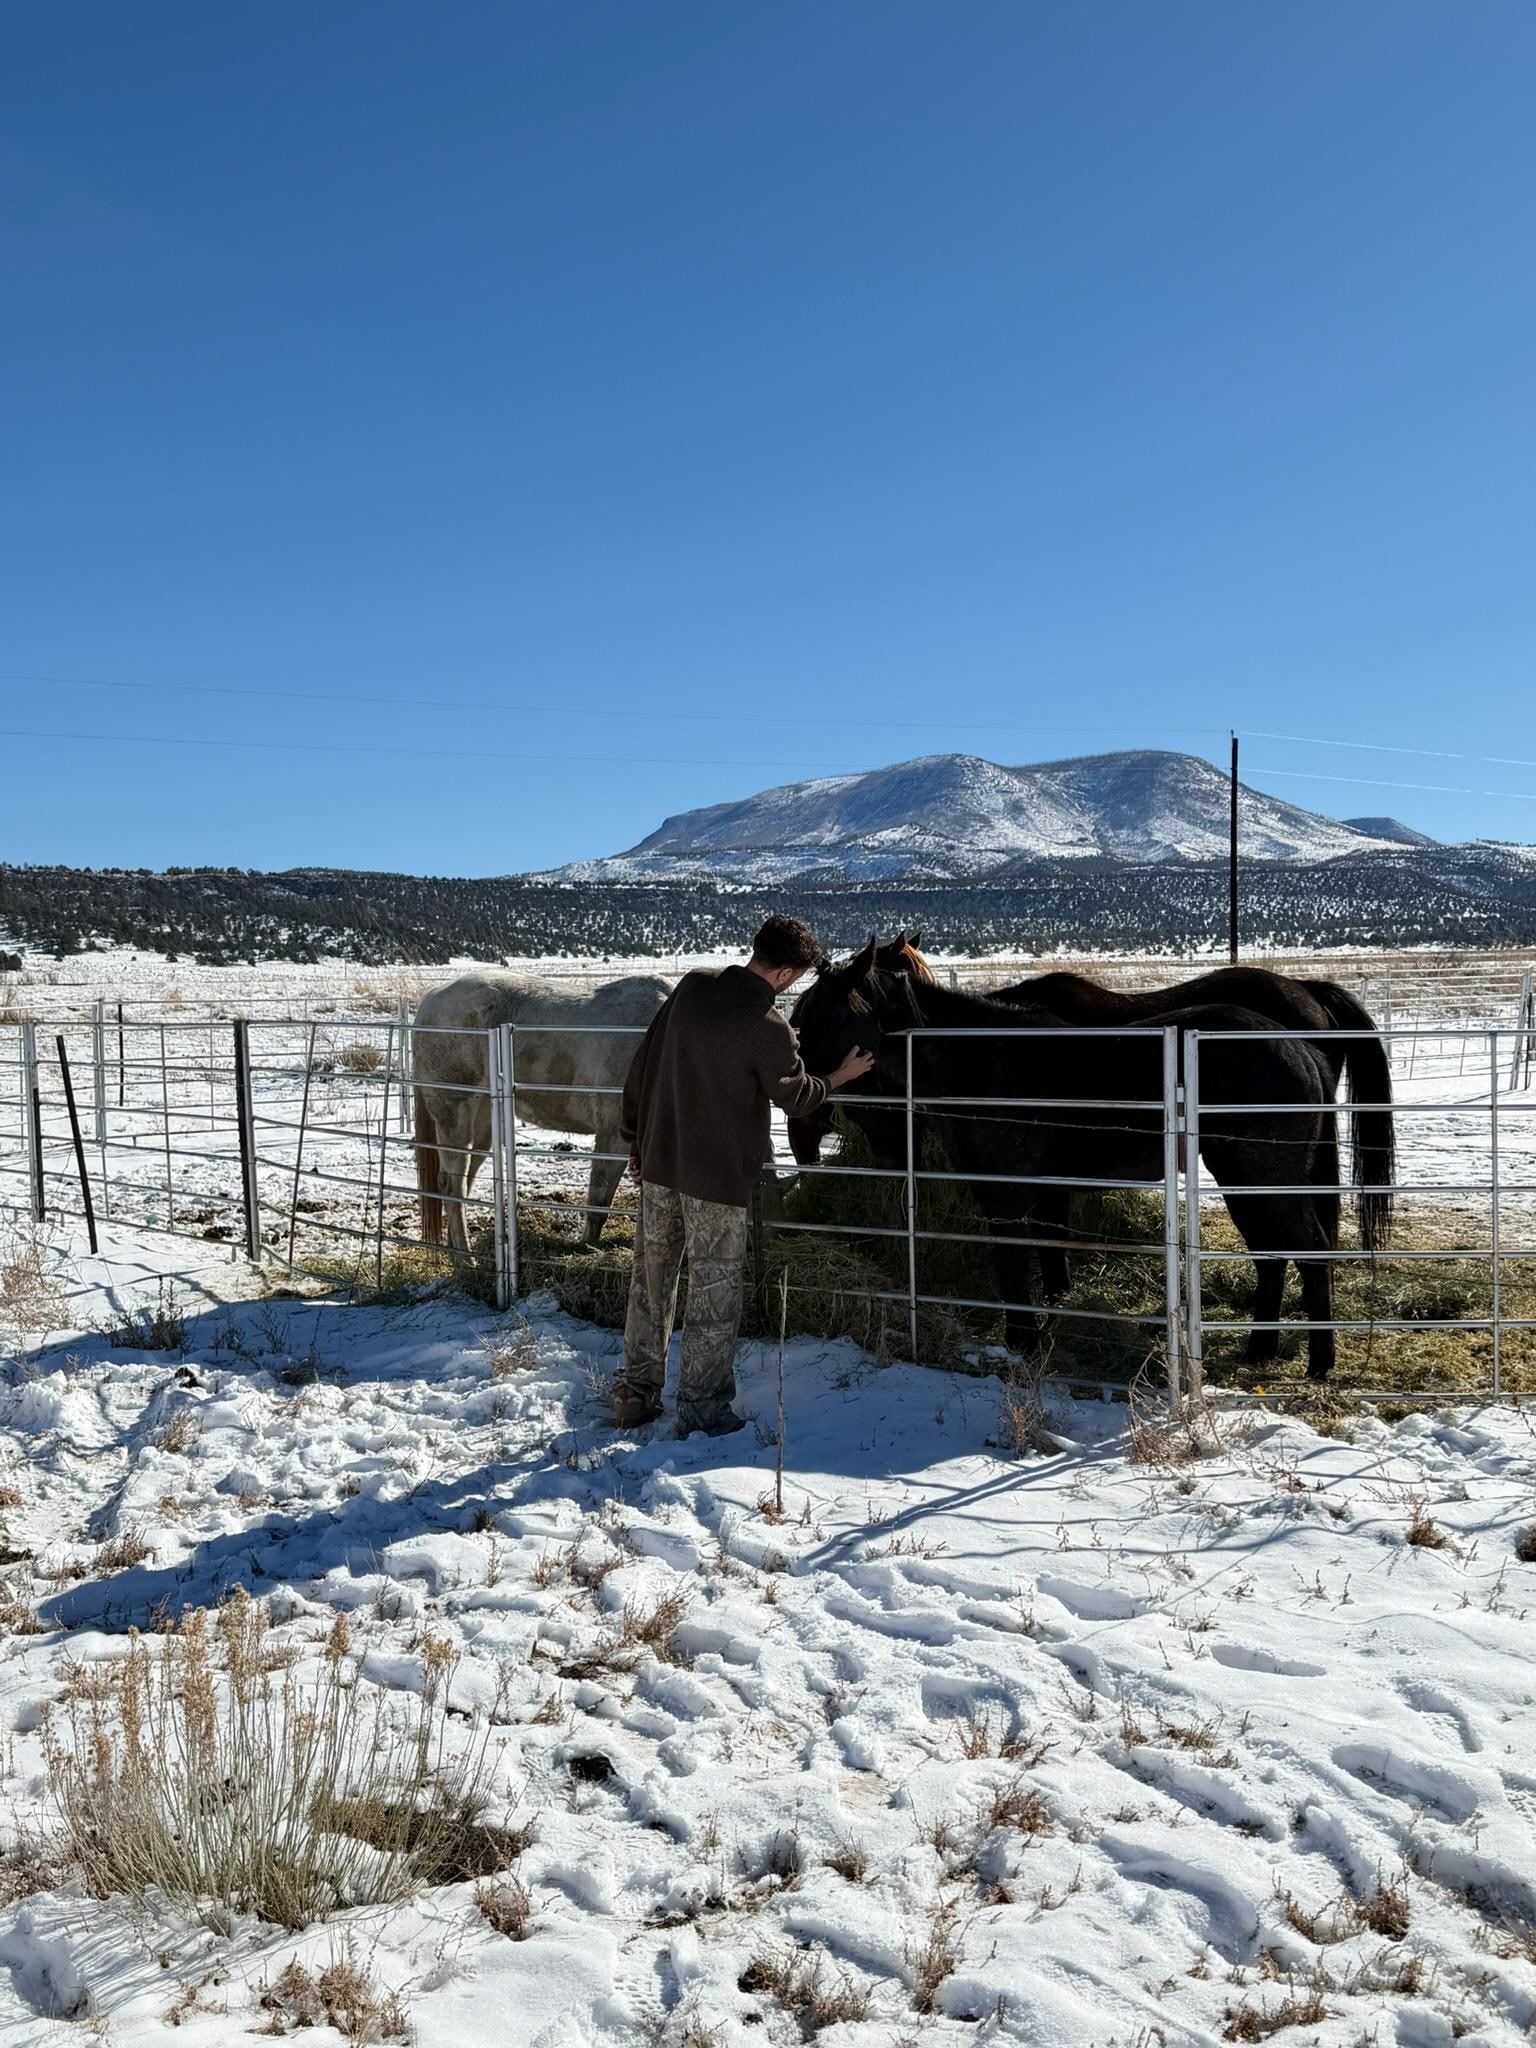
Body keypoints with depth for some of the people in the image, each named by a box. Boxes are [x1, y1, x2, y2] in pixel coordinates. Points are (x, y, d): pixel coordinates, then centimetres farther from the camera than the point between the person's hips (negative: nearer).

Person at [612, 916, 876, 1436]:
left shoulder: (692, 987, 0)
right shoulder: (768, 1027, -18)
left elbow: (642, 1065, 6)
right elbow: (796, 1098, -2)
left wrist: (634, 1138, 15)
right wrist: (841, 1077, 17)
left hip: (658, 1161, 6)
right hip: (718, 1175, -6)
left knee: (651, 1276, 16)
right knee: (714, 1290, 6)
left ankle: (635, 1394, 27)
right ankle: (702, 1410, 13)